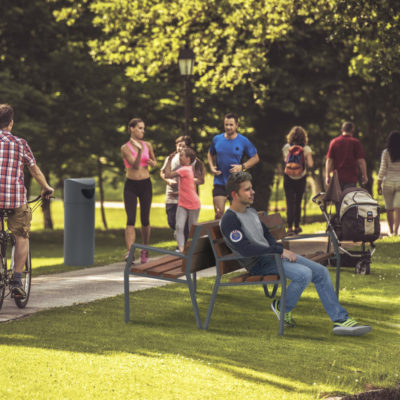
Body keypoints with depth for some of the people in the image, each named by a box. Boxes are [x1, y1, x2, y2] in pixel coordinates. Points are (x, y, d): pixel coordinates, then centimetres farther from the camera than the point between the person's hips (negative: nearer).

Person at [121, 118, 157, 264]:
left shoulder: (147, 145, 5)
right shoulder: (125, 148, -6)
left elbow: (154, 162, 18)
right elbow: (135, 165, -16)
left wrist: (152, 163, -5)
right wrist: (140, 151, -31)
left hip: (145, 185, 3)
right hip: (131, 186, -3)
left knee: (145, 220, 7)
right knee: (131, 220, -13)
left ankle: (145, 251, 23)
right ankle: (130, 252, -22)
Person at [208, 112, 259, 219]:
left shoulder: (244, 141, -3)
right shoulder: (217, 139, 4)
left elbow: (255, 158, 3)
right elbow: (210, 154, 21)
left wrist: (242, 167, -13)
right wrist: (211, 167, 2)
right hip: (220, 182, 1)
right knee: (219, 212, -8)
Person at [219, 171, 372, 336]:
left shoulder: (250, 211, 15)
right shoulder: (229, 220, -16)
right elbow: (245, 249, -26)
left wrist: (281, 249, 5)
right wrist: (279, 251, -21)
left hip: (271, 254, 9)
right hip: (258, 264, -9)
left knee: (321, 271, -2)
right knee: (304, 274, -28)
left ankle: (340, 320, -2)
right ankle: (283, 308, -2)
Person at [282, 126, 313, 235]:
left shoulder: (286, 148, -2)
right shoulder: (306, 149, -8)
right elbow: (310, 164, -14)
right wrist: (304, 162, 4)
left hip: (288, 178, 0)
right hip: (301, 178, 0)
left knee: (290, 202, -4)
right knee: (298, 202, 14)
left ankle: (290, 227, -16)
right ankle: (296, 226, 21)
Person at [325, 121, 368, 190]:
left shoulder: (334, 142, 5)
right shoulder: (356, 142, -2)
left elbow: (329, 160, 2)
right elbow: (361, 161, -5)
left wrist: (327, 176, 5)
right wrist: (364, 175, 4)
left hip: (337, 177, 3)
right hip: (351, 178, -3)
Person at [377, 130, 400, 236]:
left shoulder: (386, 153, -5)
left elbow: (382, 170, -4)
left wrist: (379, 185, 3)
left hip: (388, 183, 0)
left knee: (389, 209, 10)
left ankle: (391, 230, 18)